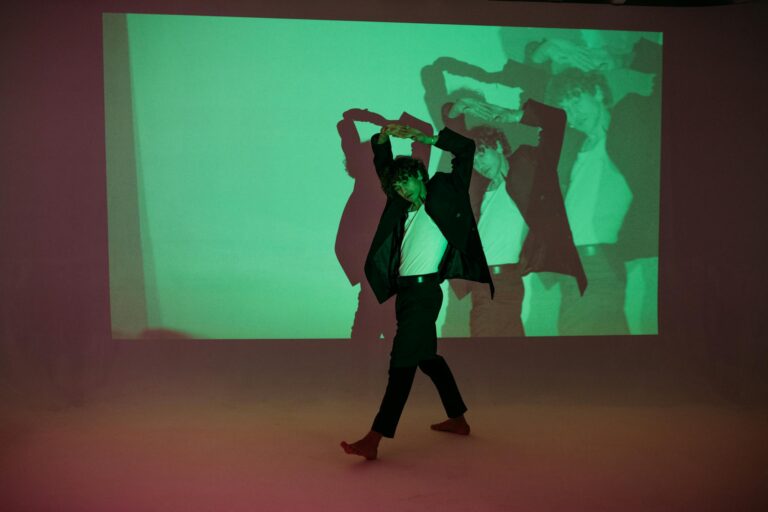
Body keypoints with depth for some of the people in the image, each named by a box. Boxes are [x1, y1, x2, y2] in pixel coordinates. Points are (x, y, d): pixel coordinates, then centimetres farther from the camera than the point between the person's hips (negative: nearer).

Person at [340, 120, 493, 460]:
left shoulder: (442, 195, 1)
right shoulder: (404, 205, 16)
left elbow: (466, 148, -1)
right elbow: (383, 165, 22)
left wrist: (423, 138, -5)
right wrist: (383, 138, 5)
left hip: (425, 290, -9)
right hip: (406, 290, 9)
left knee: (402, 362, -12)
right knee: (426, 356, 17)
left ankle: (373, 440, -14)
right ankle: (458, 418, 32)